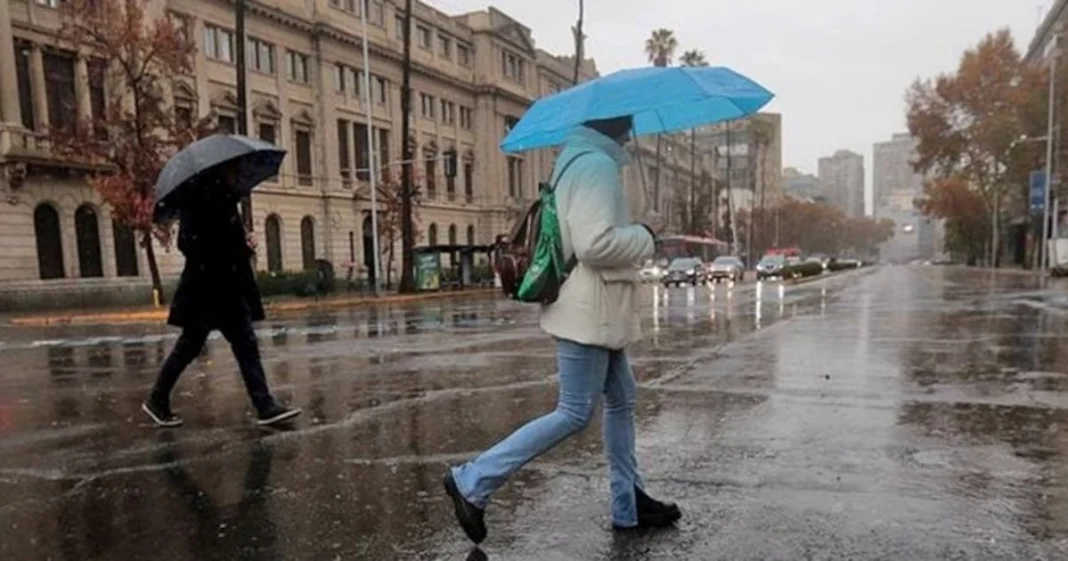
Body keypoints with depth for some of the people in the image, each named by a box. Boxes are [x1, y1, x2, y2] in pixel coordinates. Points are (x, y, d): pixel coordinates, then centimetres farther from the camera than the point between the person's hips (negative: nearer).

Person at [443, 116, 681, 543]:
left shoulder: (576, 159, 17)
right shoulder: (597, 164, -15)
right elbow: (595, 244, -26)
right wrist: (644, 236, -10)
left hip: (593, 309, 11)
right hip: (589, 311, -11)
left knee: (621, 402, 15)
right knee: (575, 413, -5)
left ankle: (629, 506, 27)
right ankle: (472, 482, 0)